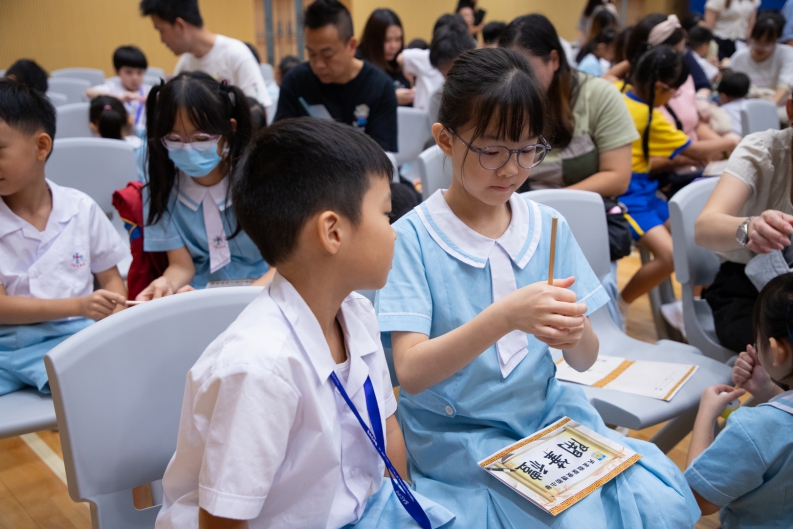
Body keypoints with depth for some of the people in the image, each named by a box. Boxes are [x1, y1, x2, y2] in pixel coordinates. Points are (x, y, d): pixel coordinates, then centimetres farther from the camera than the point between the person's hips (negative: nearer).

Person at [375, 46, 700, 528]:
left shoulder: (547, 227, 0)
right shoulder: (414, 236, -13)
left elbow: (585, 360, 2)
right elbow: (411, 373, -20)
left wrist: (574, 332, -22)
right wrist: (505, 316, -33)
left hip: (546, 413, 4)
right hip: (459, 434, -4)